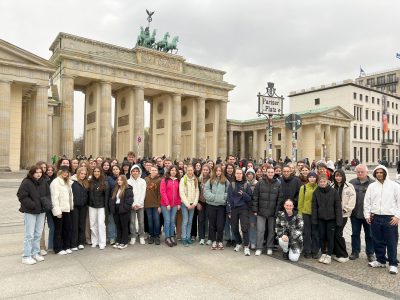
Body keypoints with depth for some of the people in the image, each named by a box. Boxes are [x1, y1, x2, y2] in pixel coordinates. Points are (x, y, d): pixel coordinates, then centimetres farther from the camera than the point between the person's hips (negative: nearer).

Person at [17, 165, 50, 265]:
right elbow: (22, 196, -15)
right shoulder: (26, 182, -11)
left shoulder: (43, 182, 6)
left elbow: (48, 194, 15)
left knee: (38, 234, 14)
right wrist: (32, 205, -20)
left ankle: (35, 253, 26)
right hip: (29, 212, -6)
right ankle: (26, 256, 9)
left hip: (41, 211, 6)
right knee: (29, 234, -2)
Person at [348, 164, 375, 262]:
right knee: (355, 234, 13)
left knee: (369, 235, 10)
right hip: (355, 214, 3)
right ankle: (355, 252, 25)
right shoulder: (352, 183, 3)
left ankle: (370, 253, 24)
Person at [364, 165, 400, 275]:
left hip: (390, 218, -3)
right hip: (375, 217, 3)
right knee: (378, 241, 12)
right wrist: (367, 214, 5)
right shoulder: (372, 186, 8)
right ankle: (381, 260, 25)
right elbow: (367, 201, 10)